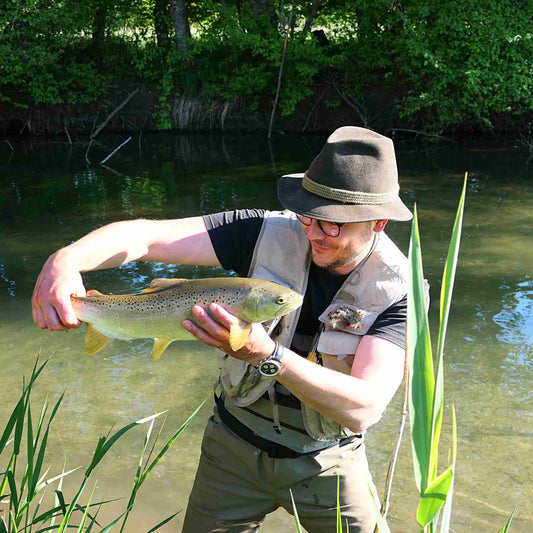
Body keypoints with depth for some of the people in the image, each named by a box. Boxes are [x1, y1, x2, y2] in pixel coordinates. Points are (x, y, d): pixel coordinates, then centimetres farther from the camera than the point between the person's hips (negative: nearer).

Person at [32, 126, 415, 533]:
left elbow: (363, 408, -35)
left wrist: (268, 354, -47)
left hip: (327, 460, -1)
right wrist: (67, 259, -44)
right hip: (237, 443, 2)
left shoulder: (398, 290, -22)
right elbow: (147, 236, -25)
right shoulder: (270, 233, -18)